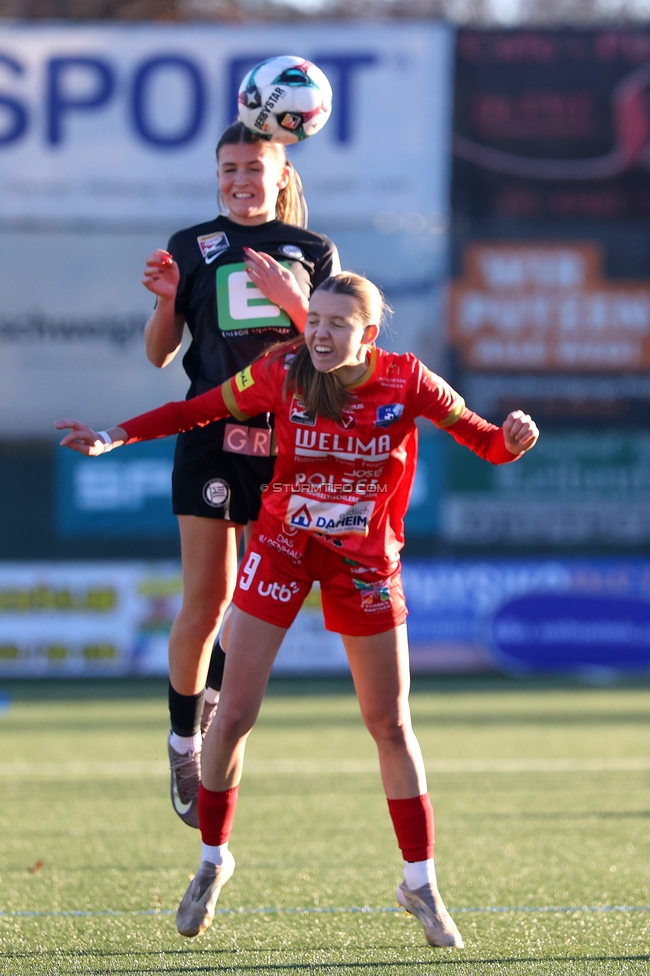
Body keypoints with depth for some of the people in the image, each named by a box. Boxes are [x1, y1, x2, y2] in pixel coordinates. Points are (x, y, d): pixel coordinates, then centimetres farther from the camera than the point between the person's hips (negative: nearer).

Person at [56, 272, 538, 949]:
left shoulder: (406, 381, -16)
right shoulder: (282, 373, -16)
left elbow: (483, 440, -10)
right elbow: (200, 409, -6)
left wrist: (512, 439, -33)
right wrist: (114, 438, -15)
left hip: (364, 561, 0)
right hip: (282, 546, 0)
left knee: (390, 726, 5)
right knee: (235, 714, -4)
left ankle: (420, 884, 15)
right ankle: (212, 860, 17)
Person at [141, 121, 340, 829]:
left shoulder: (313, 252, 10)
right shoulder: (193, 247, 7)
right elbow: (159, 354, 6)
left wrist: (290, 299, -14)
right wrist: (165, 299, -13)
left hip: (289, 441, 2)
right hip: (212, 438, -2)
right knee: (206, 599, -6)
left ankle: (218, 692, 30)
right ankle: (183, 740, 8)